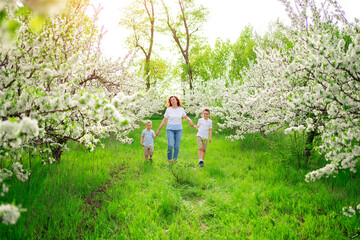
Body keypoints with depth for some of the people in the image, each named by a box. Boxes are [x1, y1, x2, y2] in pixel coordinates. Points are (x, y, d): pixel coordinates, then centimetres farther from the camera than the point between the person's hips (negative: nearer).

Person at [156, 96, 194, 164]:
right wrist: (159, 129, 3)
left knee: (177, 146, 2)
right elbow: (164, 120, 3)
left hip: (179, 129, 2)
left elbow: (186, 117, 15)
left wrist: (190, 121, -6)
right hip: (170, 129, -2)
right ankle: (169, 160, 7)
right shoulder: (168, 110, -1)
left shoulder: (181, 109, 2)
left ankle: (174, 160, 15)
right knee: (170, 145, -12)